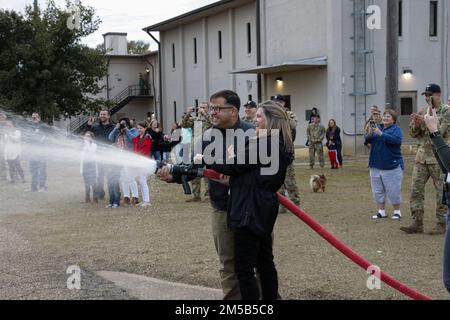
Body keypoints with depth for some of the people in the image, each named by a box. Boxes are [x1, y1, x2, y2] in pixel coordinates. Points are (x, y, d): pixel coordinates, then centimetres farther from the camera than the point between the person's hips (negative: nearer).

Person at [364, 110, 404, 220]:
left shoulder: (396, 129, -5)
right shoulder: (378, 127, 11)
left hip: (392, 165, -6)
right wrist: (369, 134, -18)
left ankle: (397, 211, 13)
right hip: (376, 166, 6)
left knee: (393, 190, -1)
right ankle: (381, 211, 20)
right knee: (378, 190, 10)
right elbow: (367, 140, 5)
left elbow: (396, 140, -23)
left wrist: (381, 134, -29)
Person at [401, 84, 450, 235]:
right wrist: (416, 124, -8)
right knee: (415, 189, 1)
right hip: (422, 155, 6)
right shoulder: (422, 111, 12)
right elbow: (413, 133, 12)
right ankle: (417, 223, 6)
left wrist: (425, 122, -24)